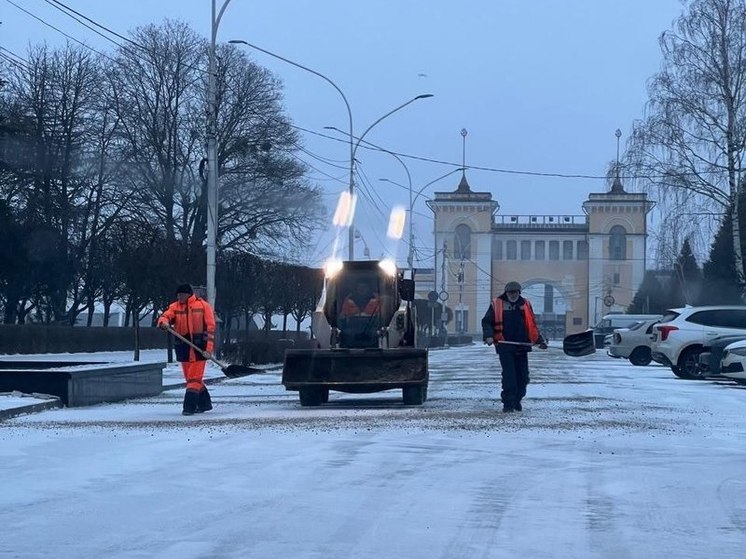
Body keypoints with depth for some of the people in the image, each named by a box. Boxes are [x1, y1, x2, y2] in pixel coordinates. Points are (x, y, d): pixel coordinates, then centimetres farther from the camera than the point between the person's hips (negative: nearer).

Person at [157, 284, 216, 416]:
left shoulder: (203, 305, -3)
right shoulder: (174, 307, 7)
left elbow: (210, 327, -6)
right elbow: (166, 316, -8)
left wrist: (208, 349, -13)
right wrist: (163, 322, -34)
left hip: (199, 346, -5)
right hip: (183, 347, 5)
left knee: (194, 378, -10)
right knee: (190, 378, 11)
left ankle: (189, 406, -11)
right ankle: (204, 403, 25)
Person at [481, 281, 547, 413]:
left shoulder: (525, 304, 12)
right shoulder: (496, 304, 3)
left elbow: (532, 325, 18)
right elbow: (487, 322, 4)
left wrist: (540, 340, 12)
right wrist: (489, 336, -12)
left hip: (522, 346, 4)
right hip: (504, 346, -4)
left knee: (523, 376, 6)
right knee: (509, 375, -10)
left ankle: (517, 400, 24)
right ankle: (508, 403, -5)